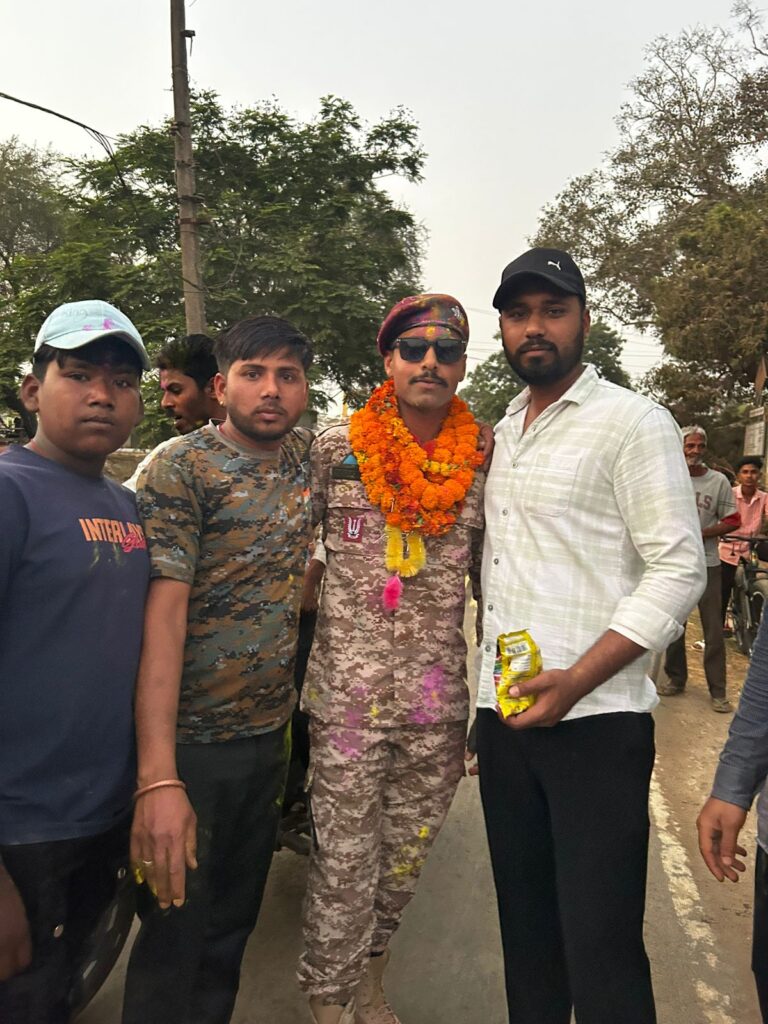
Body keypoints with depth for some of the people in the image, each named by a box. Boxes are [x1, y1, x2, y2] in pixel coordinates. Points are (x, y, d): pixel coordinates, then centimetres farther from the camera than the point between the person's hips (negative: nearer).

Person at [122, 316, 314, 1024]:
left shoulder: (309, 461, 5)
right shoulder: (181, 470, -13)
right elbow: (163, 615, -21)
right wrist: (158, 778, -27)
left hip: (270, 732, 6)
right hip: (191, 740, -5)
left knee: (234, 925, 20)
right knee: (175, 937, 10)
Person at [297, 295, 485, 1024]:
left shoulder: (482, 464, 4)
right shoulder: (334, 449, -2)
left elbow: (491, 577, 11)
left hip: (440, 694, 3)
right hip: (347, 687, -2)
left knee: (406, 855, 17)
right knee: (344, 861, 5)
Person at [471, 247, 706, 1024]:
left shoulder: (634, 423, -6)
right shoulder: (503, 433, 14)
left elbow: (679, 569, -12)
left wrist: (576, 680, -20)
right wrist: (484, 691, 15)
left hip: (594, 719, -6)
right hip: (504, 715, 6)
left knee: (600, 945, 2)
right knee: (525, 924, 18)